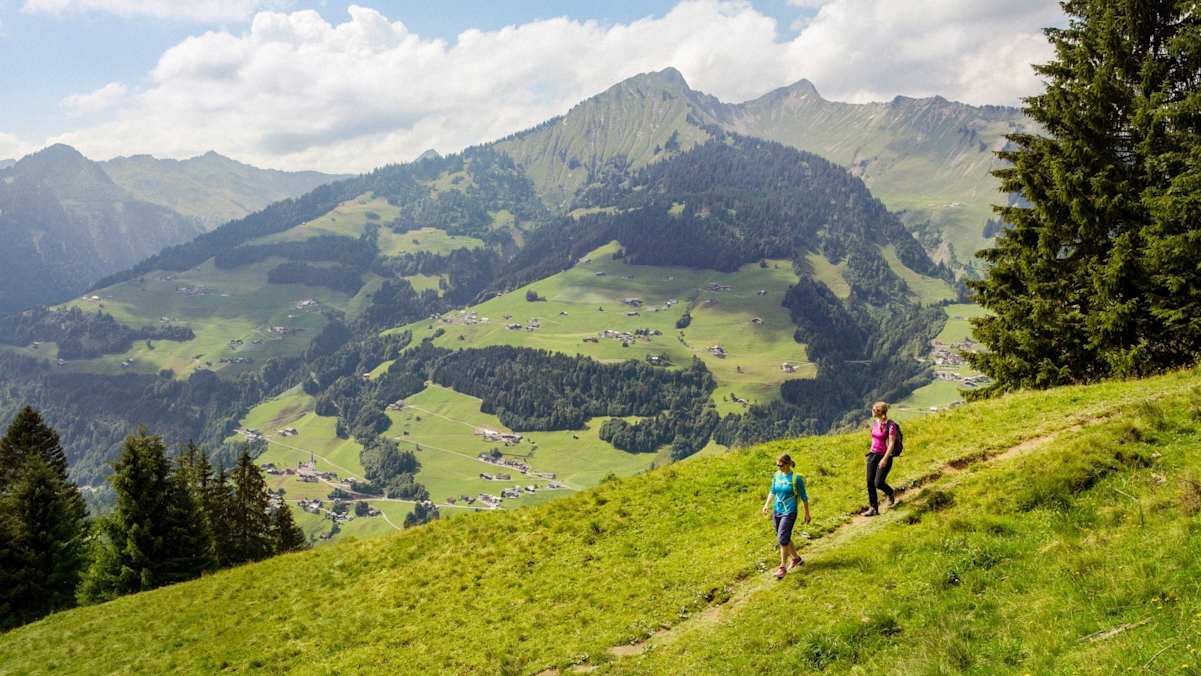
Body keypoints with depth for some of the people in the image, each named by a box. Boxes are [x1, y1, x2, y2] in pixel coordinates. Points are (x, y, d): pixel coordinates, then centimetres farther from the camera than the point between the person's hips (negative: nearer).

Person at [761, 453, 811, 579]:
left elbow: (804, 497, -4)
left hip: (789, 513, -6)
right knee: (784, 538, 15)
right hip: (777, 511, 6)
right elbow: (772, 492, 14)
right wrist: (767, 504, 0)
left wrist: (807, 514, 2)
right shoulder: (777, 476, 1)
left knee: (783, 539, -11)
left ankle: (783, 567, 1)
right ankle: (796, 558, 37)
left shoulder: (796, 478, -13)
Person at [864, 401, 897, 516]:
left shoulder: (890, 425, -15)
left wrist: (885, 459, -25)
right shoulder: (874, 422, 7)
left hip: (885, 456, -7)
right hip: (873, 455, 7)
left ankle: (891, 493, 24)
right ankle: (873, 508, 5)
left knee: (878, 483, -9)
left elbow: (891, 444, -19)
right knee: (870, 482, -1)